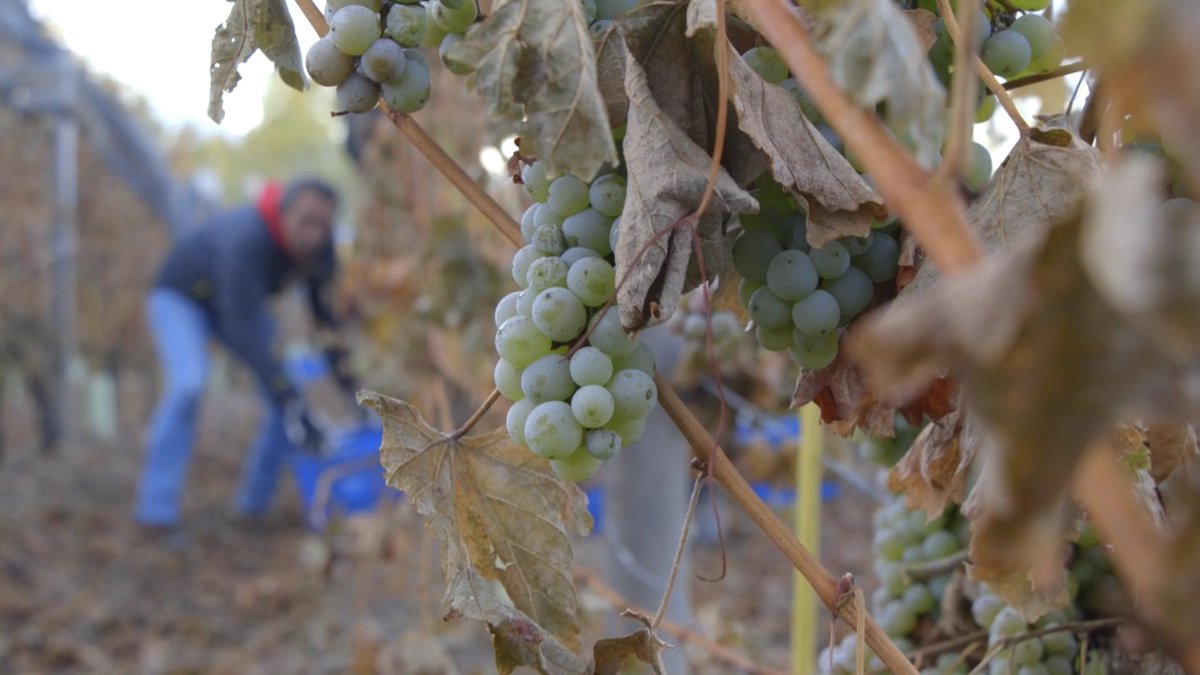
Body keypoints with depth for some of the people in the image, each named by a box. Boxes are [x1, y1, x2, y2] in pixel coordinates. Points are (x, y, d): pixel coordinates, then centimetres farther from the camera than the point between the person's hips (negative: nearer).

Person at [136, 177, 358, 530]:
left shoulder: (318, 240, -21)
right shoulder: (246, 240, -42)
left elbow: (325, 303, -6)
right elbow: (244, 332, -46)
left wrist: (340, 365, -14)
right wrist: (291, 406, -48)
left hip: (235, 300, 7)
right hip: (181, 298, -6)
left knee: (298, 389, -7)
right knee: (188, 385, -31)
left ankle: (255, 500, 5)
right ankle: (157, 510, -23)